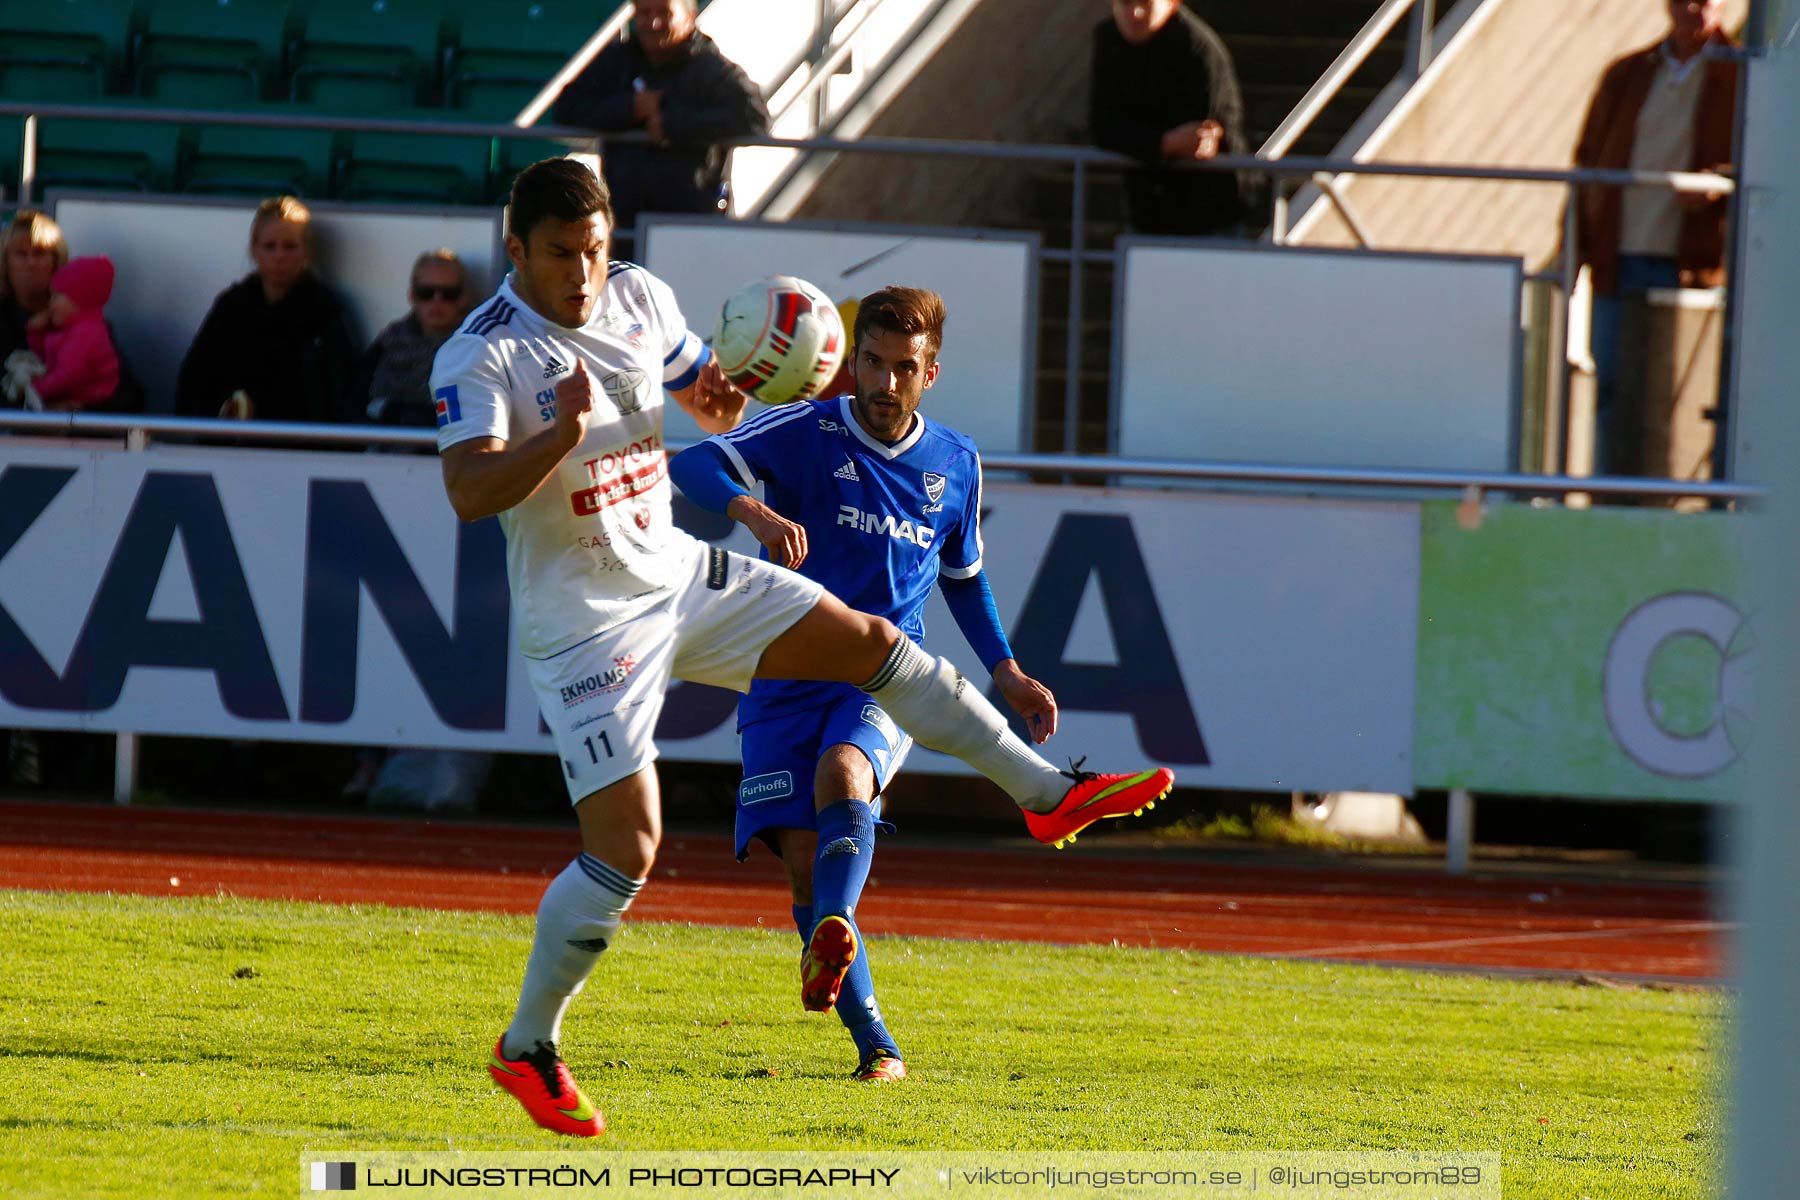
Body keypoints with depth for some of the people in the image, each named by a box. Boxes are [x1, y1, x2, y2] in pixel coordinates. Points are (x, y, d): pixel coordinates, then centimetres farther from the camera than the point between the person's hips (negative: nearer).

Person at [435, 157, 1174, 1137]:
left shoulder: (639, 298, 2)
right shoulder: (479, 357, -18)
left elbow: (707, 407, 16)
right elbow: (470, 493, -30)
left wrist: (720, 398, -9)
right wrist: (563, 432, -45)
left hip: (679, 576, 7)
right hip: (585, 625, -7)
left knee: (873, 643, 4)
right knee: (625, 846, -12)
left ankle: (1049, 792, 17)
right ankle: (526, 1049, 2)